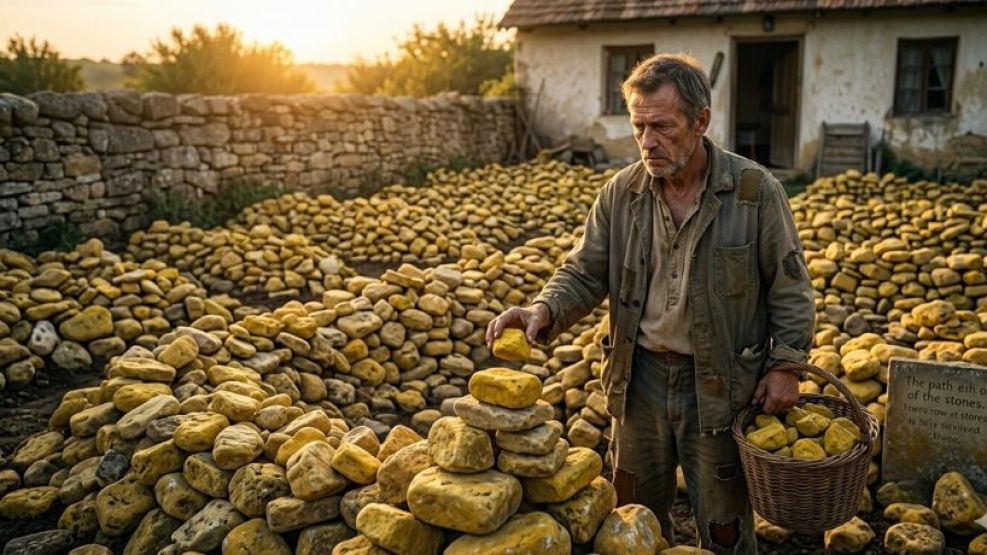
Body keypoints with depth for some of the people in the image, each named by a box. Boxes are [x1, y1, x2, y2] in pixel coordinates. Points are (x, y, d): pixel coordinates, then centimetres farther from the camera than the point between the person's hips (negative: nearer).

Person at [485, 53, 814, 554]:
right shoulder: (621, 193, -4)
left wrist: (785, 365, -7)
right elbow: (585, 273, -2)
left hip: (720, 386, -2)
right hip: (640, 378, 3)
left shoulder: (756, 192, -11)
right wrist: (545, 311, -21)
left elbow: (789, 288, -4)